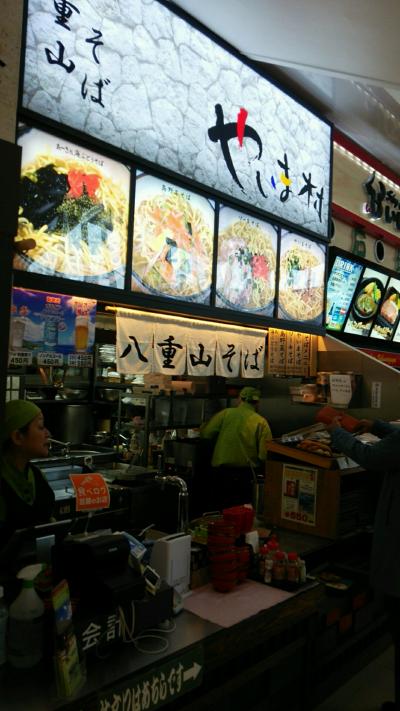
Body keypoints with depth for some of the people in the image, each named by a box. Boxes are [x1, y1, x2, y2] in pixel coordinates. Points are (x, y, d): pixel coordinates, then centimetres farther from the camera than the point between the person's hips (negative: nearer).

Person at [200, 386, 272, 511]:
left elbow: (205, 434, -2)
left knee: (220, 512, 14)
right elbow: (265, 454, -9)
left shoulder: (225, 414, -3)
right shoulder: (261, 422, -3)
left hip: (221, 473, 0)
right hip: (247, 475, 0)